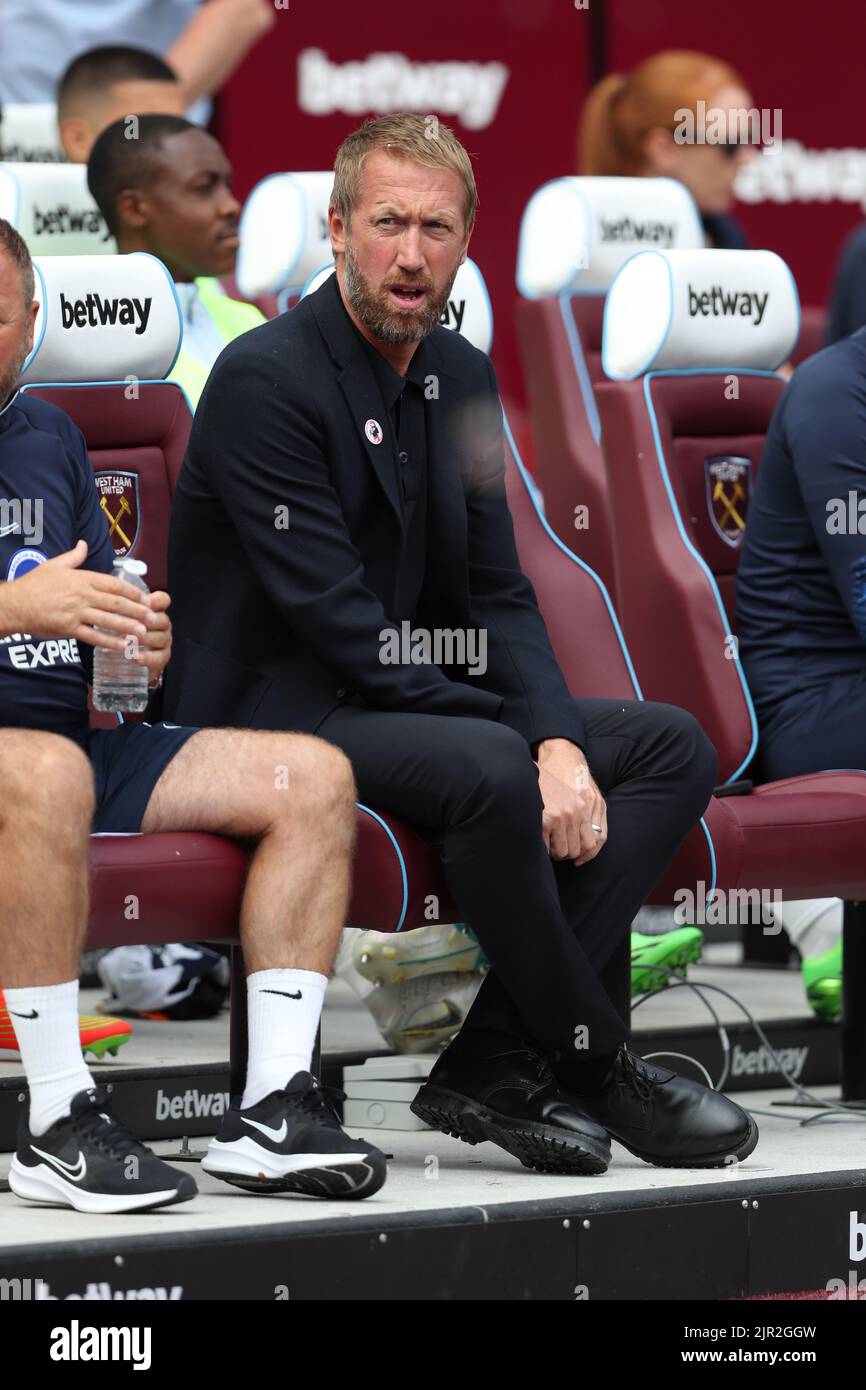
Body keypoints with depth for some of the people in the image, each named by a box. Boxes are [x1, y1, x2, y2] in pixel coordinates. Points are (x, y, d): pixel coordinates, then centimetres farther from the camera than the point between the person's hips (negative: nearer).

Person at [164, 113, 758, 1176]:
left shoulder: (460, 375, 11)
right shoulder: (266, 376, -15)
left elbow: (497, 598, 9)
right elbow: (338, 621, -20)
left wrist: (556, 741, -12)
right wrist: (530, 745, -21)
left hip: (410, 703, 9)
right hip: (268, 715, -9)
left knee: (675, 748, -5)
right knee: (488, 769, -36)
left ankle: (493, 1064, -15)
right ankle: (593, 1066, -16)